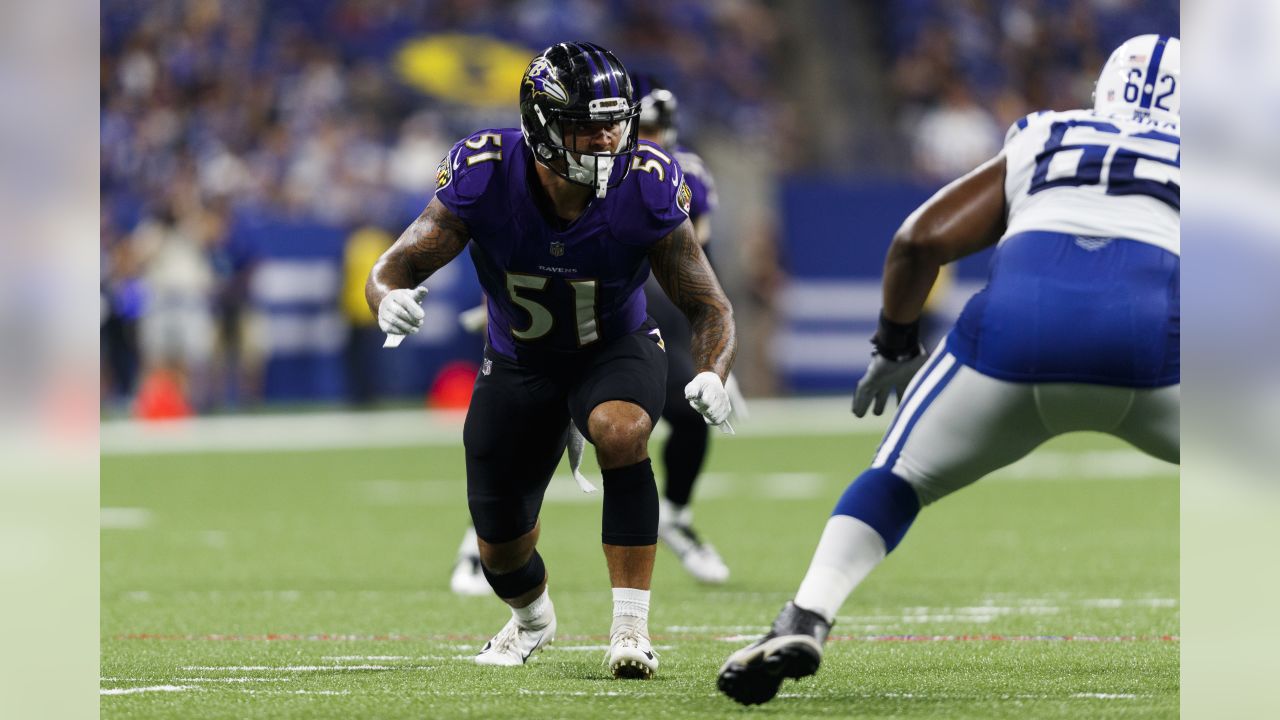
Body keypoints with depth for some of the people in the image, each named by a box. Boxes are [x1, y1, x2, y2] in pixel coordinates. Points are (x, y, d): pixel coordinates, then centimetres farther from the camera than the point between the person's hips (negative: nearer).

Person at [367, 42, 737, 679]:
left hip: (616, 348, -2)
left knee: (620, 431, -37)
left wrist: (711, 375, -38)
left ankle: (631, 626, -30)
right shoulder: (483, 179, -27)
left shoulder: (645, 191, -27)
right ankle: (532, 616, 47)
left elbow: (707, 305, -17)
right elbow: (397, 265, -21)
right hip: (519, 360, 2)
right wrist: (389, 299, -46)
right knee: (501, 547, 8)